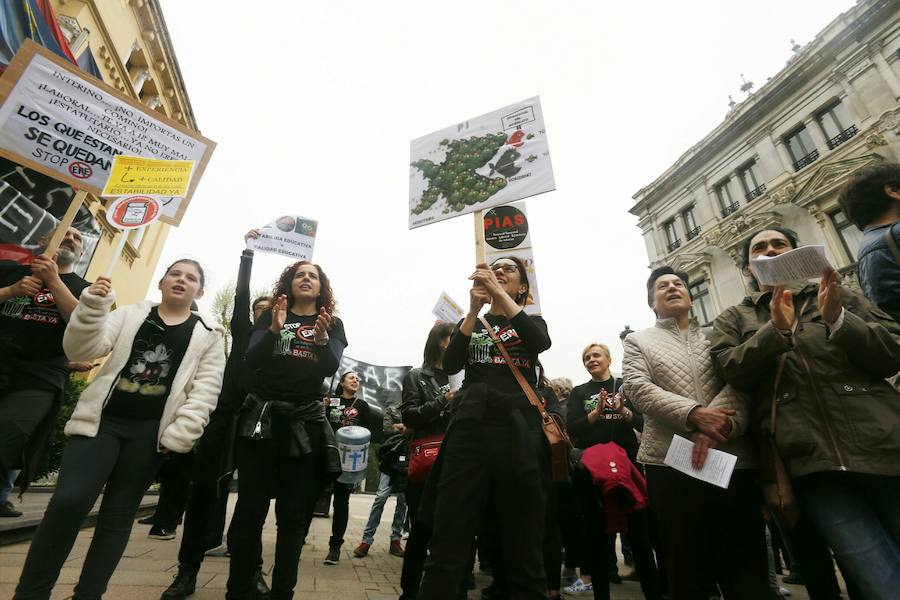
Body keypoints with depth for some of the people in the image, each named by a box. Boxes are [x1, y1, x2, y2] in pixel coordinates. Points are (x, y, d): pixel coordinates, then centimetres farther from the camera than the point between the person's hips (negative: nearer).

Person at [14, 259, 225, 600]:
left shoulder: (208, 335, 3)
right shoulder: (130, 315, 10)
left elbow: (205, 390, -3)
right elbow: (81, 350, -2)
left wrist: (178, 436, -11)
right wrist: (93, 305, -15)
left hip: (151, 431, 0)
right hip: (103, 419, 1)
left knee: (119, 513, 8)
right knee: (68, 501, -11)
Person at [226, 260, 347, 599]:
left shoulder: (333, 324, 9)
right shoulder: (270, 317, 10)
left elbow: (331, 367, -6)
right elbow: (250, 362, -4)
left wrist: (321, 339, -27)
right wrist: (274, 330, -21)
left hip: (305, 422, 0)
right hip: (262, 417, 0)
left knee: (293, 514, 6)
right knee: (250, 509, 2)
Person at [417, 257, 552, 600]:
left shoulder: (532, 323, 16)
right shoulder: (471, 323, 19)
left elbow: (542, 343, -10)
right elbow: (450, 365, -1)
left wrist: (499, 293, -14)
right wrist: (474, 309, -10)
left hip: (518, 428, 0)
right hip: (470, 426, 1)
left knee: (524, 546, 3)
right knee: (448, 542, -5)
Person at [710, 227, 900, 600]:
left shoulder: (842, 297, 16)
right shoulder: (732, 320, 12)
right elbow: (730, 372, -5)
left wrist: (838, 319, -12)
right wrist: (776, 328, -16)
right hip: (812, 464, -2)